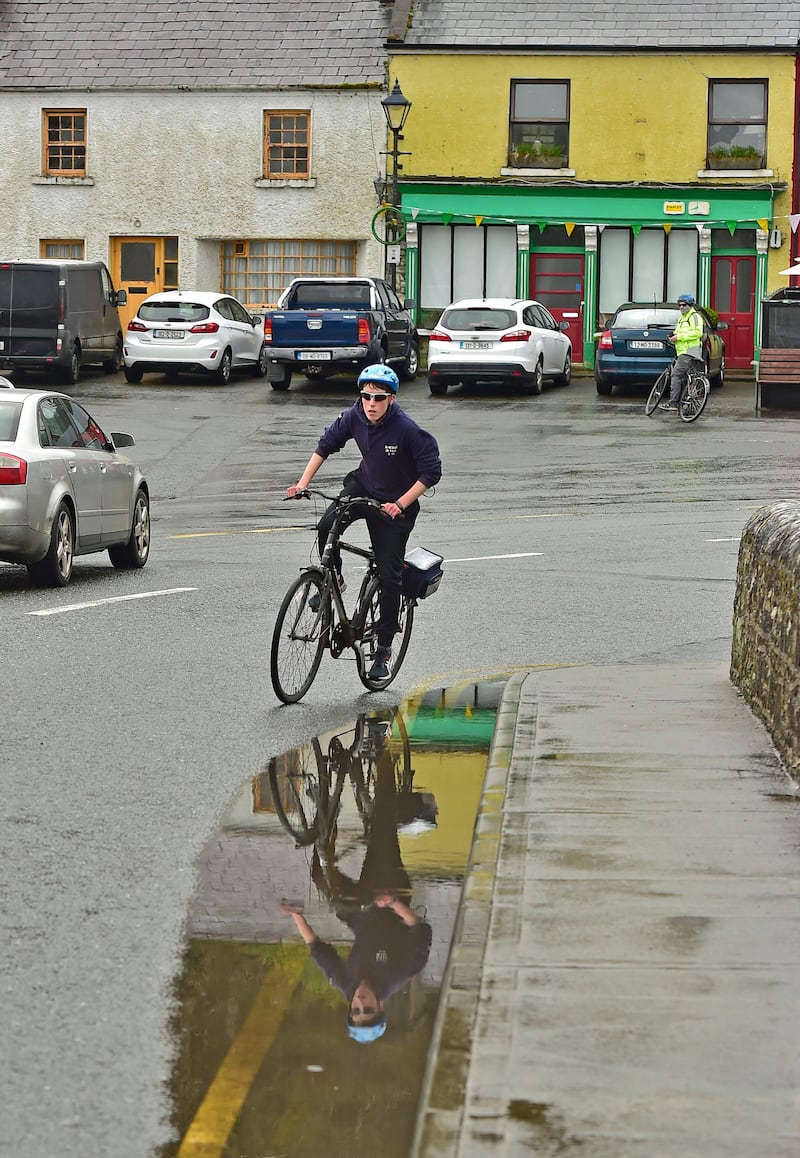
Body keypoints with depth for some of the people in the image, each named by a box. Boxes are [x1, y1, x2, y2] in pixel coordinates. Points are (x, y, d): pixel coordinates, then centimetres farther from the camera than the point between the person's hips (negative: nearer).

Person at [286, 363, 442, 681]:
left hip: (395, 503, -4)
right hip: (362, 486, 4)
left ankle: (384, 649, 8)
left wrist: (400, 504, -29)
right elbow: (327, 444, 4)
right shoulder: (353, 417, -13)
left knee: (389, 576, -2)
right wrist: (303, 482, -3)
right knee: (325, 528, -25)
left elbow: (431, 472, -22)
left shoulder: (407, 430, -27)